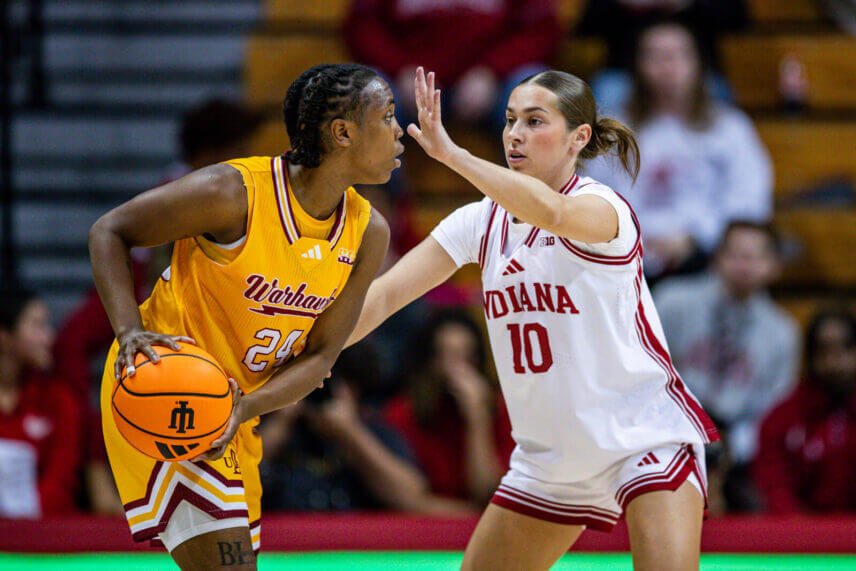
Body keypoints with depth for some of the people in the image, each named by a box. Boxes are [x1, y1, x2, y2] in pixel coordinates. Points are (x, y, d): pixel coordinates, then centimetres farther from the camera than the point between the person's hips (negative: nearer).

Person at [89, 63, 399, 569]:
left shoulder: (369, 233, -3)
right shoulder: (234, 193, -21)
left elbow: (320, 354, -2)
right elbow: (110, 231, -10)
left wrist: (246, 408, -21)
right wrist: (130, 331, -25)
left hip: (237, 415, 8)